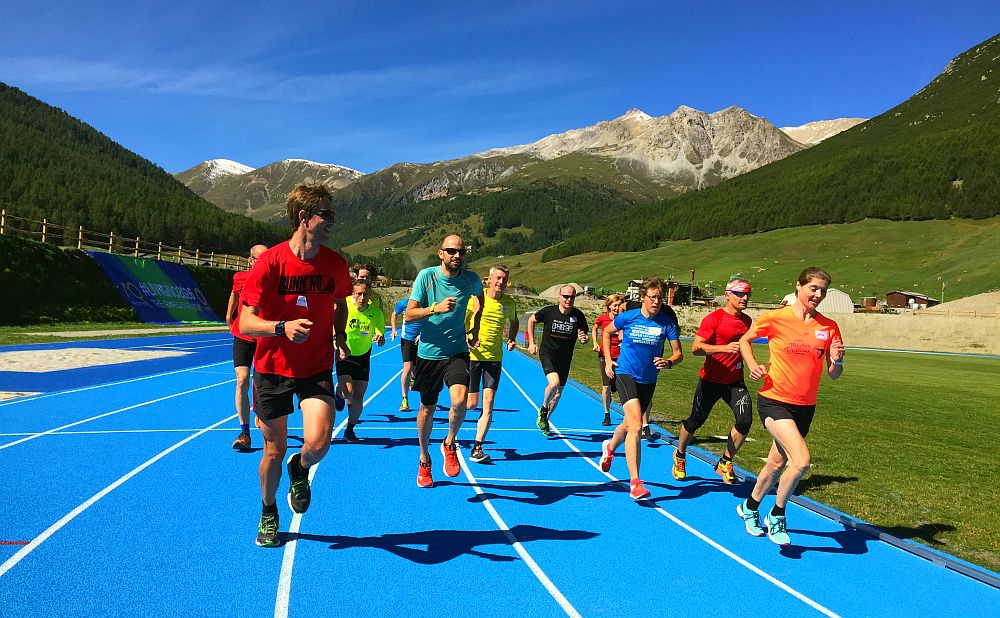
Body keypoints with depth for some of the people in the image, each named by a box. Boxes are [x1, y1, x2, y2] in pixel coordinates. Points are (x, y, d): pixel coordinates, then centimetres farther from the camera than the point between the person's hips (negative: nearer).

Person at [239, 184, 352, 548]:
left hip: (317, 368, 1)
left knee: (318, 443, -17)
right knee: (274, 450, 9)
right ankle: (269, 514, 37)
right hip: (272, 368, -1)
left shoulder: (335, 264, -4)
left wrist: (339, 335, 4)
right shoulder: (270, 262, -14)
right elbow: (246, 322, -16)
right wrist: (283, 327, -34)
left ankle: (300, 470, 21)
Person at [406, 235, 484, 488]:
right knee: (427, 409, 11)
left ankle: (449, 444, 6)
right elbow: (409, 314, -10)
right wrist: (436, 308, -25)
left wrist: (475, 329, 15)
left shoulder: (471, 279, -2)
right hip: (428, 353, 0)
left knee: (459, 401, -24)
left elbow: (480, 298, 23)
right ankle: (424, 460, 34)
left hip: (457, 352, 0)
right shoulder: (426, 276, -8)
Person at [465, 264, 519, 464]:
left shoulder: (509, 303, 3)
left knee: (488, 403, -6)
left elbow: (514, 322, 23)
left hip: (495, 357, 3)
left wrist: (512, 339, 6)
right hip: (472, 355, -2)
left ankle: (477, 448, 1)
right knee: (471, 403, 1)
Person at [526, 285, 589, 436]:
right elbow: (531, 320, 7)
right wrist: (531, 343, 5)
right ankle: (543, 408, 1)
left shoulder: (578, 316, -8)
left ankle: (544, 420, 33)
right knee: (554, 382, -28)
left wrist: (583, 339, -22)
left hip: (565, 358, 3)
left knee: (558, 393, 10)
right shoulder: (548, 311, -12)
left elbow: (583, 337, 3)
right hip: (547, 354, -3)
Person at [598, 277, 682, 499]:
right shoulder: (627, 317, -10)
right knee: (636, 426, -20)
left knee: (629, 424, 21)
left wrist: (668, 362, -28)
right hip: (626, 375, -4)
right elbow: (607, 332, 9)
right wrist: (608, 360, 3)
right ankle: (635, 483, -18)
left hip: (649, 380, 4)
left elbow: (678, 353, -6)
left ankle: (609, 447, 56)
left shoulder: (666, 322, -7)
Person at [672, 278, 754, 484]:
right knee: (696, 421, 5)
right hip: (711, 380, -5)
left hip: (735, 381, 5)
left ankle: (725, 463, 9)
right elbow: (696, 348, -20)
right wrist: (725, 347, -29)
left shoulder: (747, 320, 9)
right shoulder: (714, 318, -12)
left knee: (745, 420, -11)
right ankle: (680, 455, 33)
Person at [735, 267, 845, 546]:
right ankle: (777, 515, 6)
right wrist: (752, 364, -10)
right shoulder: (775, 318, -8)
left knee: (778, 463, 16)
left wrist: (837, 360, -16)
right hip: (774, 400, -5)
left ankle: (750, 507, 41)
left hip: (805, 406, 5)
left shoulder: (829, 327, 2)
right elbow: (745, 340, 8)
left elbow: (833, 375, 6)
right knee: (801, 461, -20)